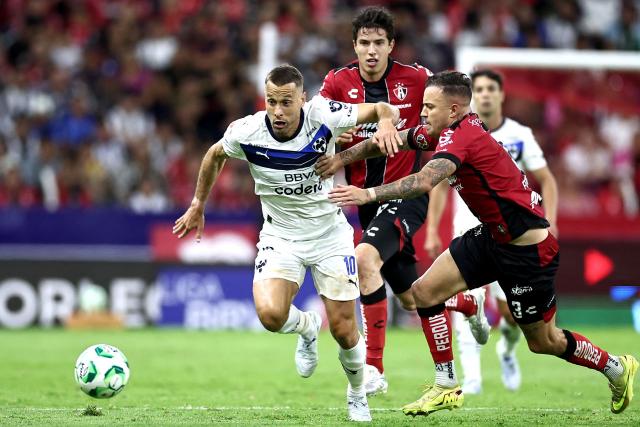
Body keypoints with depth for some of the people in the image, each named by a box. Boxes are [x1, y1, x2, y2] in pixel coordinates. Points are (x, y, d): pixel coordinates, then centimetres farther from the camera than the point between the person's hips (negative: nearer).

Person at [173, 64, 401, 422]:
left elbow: (381, 110, -9)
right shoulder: (246, 133, -17)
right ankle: (307, 327, 14)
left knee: (344, 330, 0)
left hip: (330, 234, 0)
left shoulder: (323, 116, -21)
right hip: (280, 236, 0)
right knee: (270, 314, -24)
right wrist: (198, 205, 14)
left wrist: (387, 121, -32)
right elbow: (215, 155, 6)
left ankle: (357, 395, 32)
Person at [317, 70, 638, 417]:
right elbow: (390, 140, 11)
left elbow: (424, 181, -43)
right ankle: (446, 387, 7)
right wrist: (339, 158, 4)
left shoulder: (460, 137, -25)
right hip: (492, 236, 9)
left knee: (543, 341, 5)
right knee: (424, 291, -1)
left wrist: (369, 194, -44)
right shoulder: (448, 129, 1)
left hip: (527, 249, -9)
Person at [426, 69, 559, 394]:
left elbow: (546, 180, 4)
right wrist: (431, 230, 2)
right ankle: (471, 375, -19)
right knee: (467, 301, -18)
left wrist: (550, 220, -11)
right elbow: (441, 184, 8)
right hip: (468, 228, 0)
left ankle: (507, 350, 32)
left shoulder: (519, 135, -1)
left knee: (511, 309, -3)